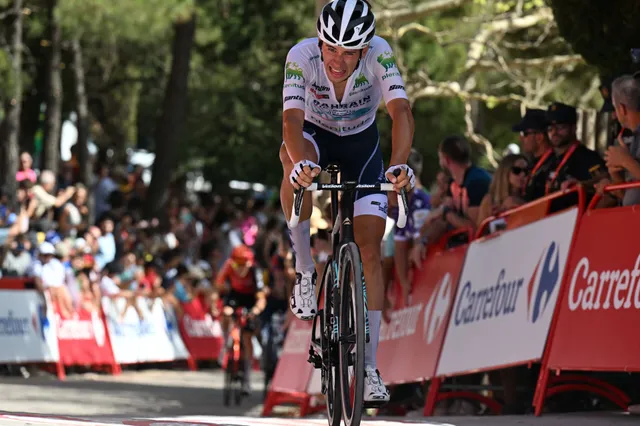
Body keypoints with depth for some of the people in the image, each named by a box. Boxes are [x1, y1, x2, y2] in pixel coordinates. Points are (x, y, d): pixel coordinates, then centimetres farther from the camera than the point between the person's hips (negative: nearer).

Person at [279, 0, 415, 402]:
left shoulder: (379, 53, -30)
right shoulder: (303, 56, -31)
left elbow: (401, 111, -39)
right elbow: (292, 118, -41)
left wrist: (400, 164, -57)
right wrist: (300, 162, -62)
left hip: (363, 146, 1)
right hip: (317, 138, -1)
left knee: (370, 251, -9)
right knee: (294, 157, -39)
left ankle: (369, 366, -4)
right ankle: (305, 271, -25)